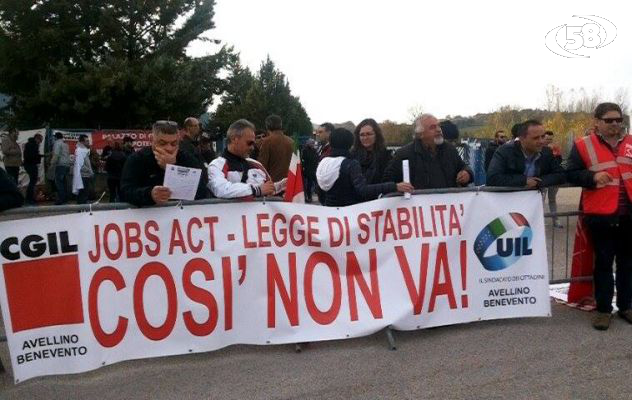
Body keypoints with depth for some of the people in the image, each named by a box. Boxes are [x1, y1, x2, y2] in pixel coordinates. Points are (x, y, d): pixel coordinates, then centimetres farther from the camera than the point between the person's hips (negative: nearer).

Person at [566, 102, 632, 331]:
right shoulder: (583, 145, -3)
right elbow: (570, 173, -6)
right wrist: (593, 177, -20)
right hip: (601, 215, -4)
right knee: (603, 262, 4)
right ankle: (603, 309, 14)